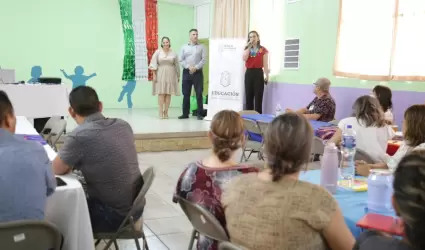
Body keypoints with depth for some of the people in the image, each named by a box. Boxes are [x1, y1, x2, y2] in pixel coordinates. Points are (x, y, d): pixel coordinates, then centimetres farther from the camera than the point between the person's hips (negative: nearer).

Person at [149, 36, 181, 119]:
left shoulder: (173, 53, 6)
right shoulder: (158, 52, 3)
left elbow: (177, 66, 10)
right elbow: (154, 64, 0)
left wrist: (178, 76, 10)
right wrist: (154, 74, -7)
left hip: (170, 75, 1)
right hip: (160, 74, -1)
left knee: (168, 94, 1)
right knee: (161, 93, -5)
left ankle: (166, 112, 6)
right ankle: (161, 112, -2)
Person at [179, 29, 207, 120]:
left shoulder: (201, 47, 6)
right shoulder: (184, 47, 10)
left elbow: (204, 60, -3)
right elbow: (181, 60, 3)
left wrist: (196, 67, -14)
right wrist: (189, 67, -11)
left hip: (198, 72, -2)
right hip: (186, 72, 2)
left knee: (199, 94, -3)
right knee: (186, 94, 4)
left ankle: (200, 114, 2)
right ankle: (185, 113, 11)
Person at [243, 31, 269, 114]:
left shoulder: (263, 49, 2)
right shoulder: (247, 49, 13)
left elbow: (265, 64, -2)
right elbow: (244, 58, -7)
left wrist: (266, 75, -11)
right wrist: (249, 47, -7)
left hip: (258, 73, -4)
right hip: (248, 73, 4)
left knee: (258, 97, -5)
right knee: (248, 96, 5)